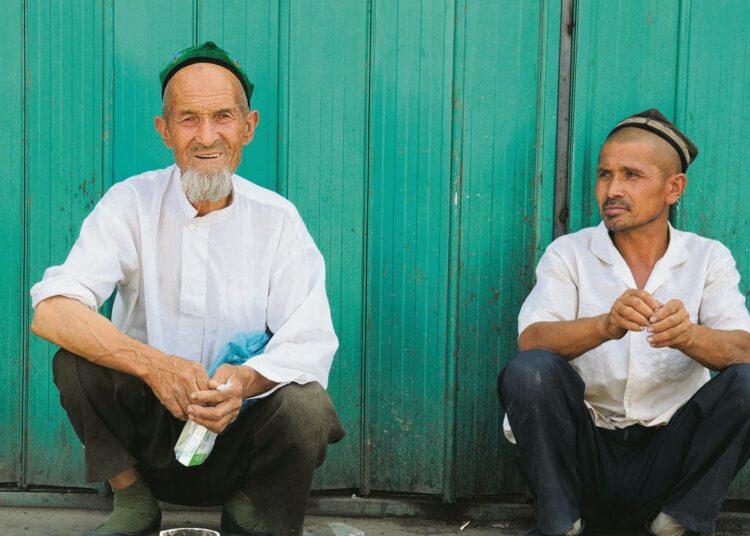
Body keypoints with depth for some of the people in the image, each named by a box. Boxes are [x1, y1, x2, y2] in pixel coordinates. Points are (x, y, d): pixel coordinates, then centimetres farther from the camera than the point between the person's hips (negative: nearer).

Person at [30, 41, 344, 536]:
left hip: (241, 429, 0)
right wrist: (152, 364, -37)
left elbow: (311, 343, -15)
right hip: (147, 419, 1)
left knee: (306, 407, -29)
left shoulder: (277, 219, -6)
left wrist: (248, 380, -38)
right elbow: (51, 311, -21)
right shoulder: (132, 203, -8)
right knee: (77, 361, -25)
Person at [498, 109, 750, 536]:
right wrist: (605, 325, -37)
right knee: (530, 370, -26)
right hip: (585, 451, 0)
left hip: (668, 456, 1)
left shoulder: (709, 258, 3)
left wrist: (688, 335, -36)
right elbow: (531, 341, -15)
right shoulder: (569, 253, 1)